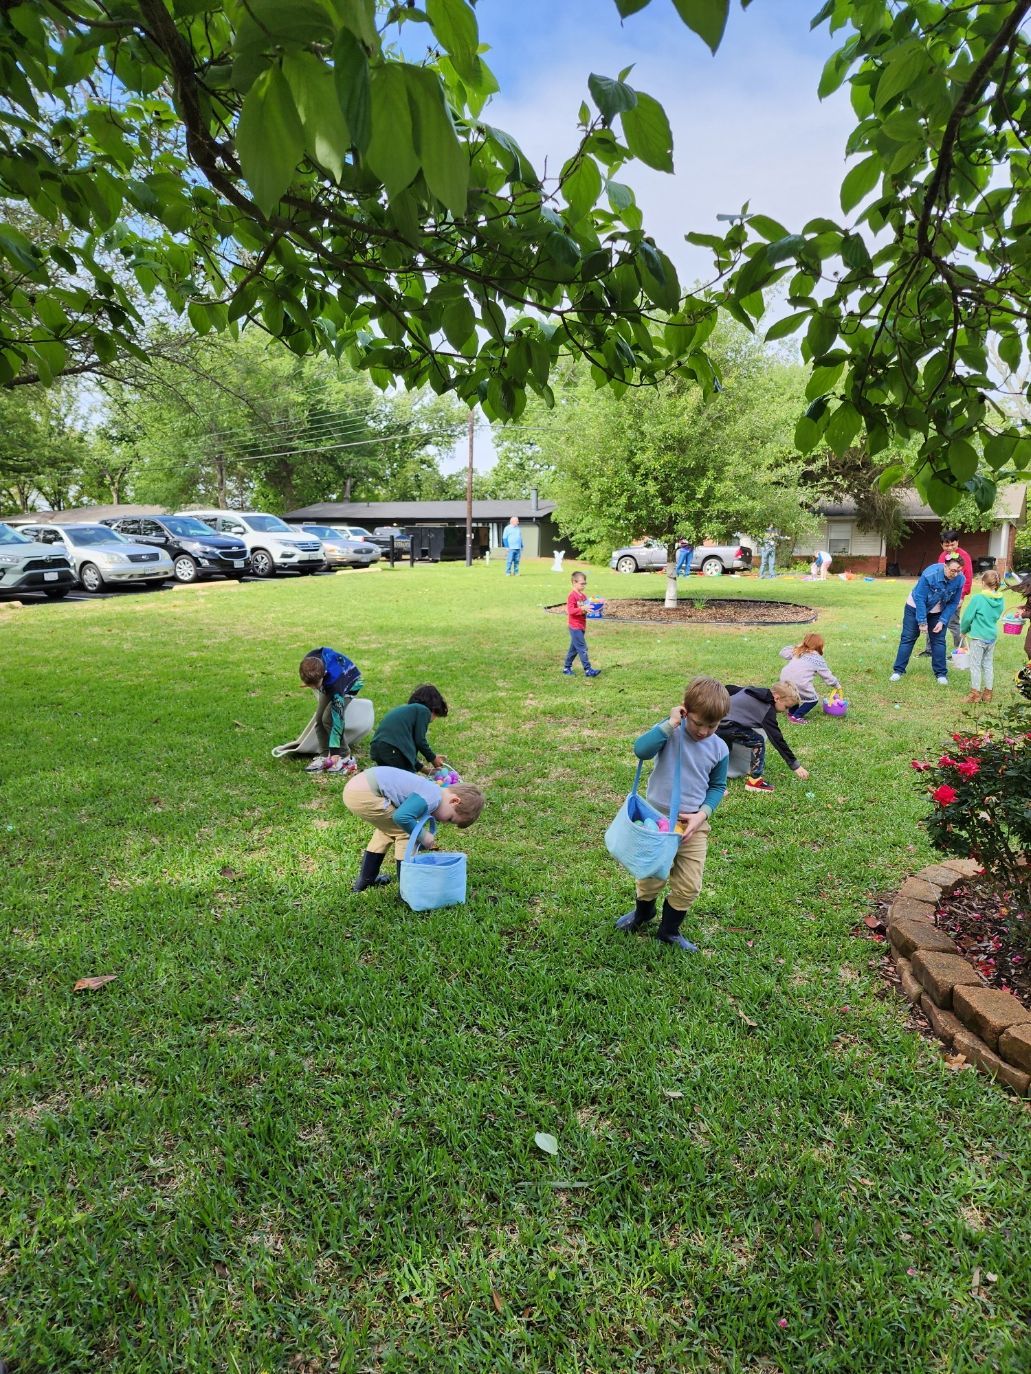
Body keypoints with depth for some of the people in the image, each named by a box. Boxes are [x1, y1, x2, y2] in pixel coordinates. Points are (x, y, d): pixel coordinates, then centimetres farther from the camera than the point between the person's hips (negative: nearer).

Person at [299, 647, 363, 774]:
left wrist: (335, 750, -40)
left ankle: (345, 757, -9)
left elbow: (338, 719, -41)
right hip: (327, 684, 6)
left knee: (328, 719, -20)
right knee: (319, 719, -6)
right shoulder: (310, 662, -32)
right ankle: (324, 755, 3)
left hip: (350, 683, -6)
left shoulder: (335, 682, -44)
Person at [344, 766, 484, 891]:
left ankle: (365, 880, 37)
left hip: (354, 787, 10)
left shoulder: (430, 789, 16)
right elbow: (402, 817, -25)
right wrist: (423, 836, -9)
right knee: (405, 833, 0)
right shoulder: (433, 798, -14)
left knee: (388, 828, 28)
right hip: (363, 795, -10)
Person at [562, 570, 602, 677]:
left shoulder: (583, 595, 13)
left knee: (574, 648, 15)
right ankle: (588, 670, -11)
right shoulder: (572, 596, -13)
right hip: (575, 627, -9)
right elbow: (570, 611, -21)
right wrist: (582, 609, -31)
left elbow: (586, 607, 21)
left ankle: (567, 667, 24)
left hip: (581, 626, 9)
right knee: (582, 648, -10)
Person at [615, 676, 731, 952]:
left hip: (693, 825, 2)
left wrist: (703, 814, -9)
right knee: (650, 877, 14)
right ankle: (642, 914, 46)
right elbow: (641, 749, -32)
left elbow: (717, 786, 7)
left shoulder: (719, 749, -4)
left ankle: (669, 930, 32)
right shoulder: (668, 732, -14)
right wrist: (670, 724, -32)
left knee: (689, 886, 7)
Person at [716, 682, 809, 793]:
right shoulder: (767, 711, -9)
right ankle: (754, 780, 2)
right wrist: (795, 766, -7)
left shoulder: (753, 691, 13)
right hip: (725, 725, -9)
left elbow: (729, 688, 20)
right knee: (758, 742, -5)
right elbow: (777, 739, -10)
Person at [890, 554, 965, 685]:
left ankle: (941, 673, 10)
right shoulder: (929, 574, -33)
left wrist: (942, 621, -16)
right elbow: (920, 598, -26)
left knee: (939, 641, 1)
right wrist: (922, 622, -23)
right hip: (916, 607, -3)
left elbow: (953, 603, -9)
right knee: (907, 638, 0)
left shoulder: (959, 579, -20)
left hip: (938, 613, 3)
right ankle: (898, 670, 6)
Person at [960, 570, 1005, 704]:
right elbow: (997, 616, 12)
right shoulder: (999, 599, 0)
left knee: (975, 665, 4)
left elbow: (967, 617, -13)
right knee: (988, 664, 15)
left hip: (978, 637, -6)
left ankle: (976, 693, 10)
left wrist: (963, 630, 5)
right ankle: (988, 693, 22)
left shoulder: (977, 598, -18)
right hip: (992, 636, 6)